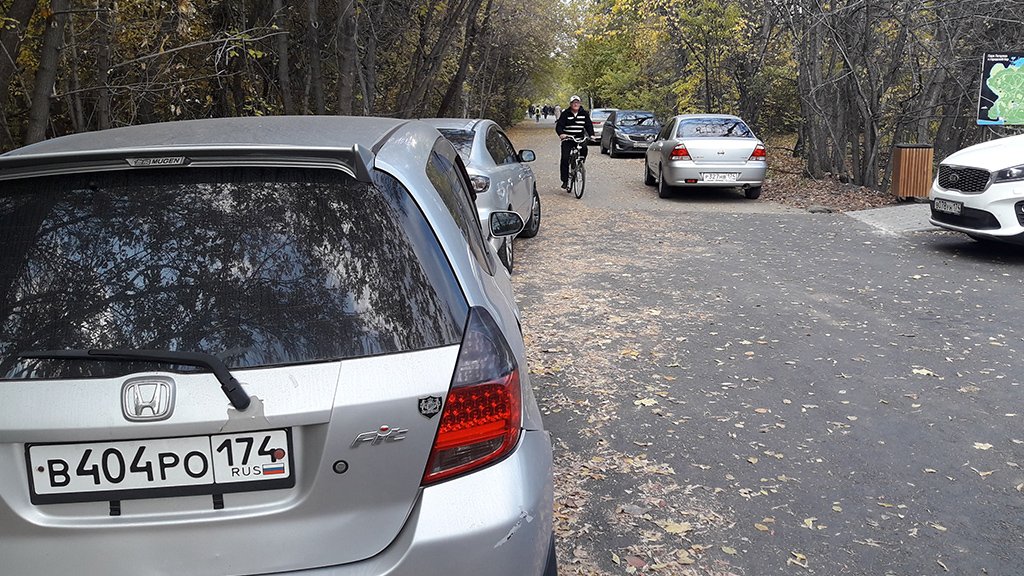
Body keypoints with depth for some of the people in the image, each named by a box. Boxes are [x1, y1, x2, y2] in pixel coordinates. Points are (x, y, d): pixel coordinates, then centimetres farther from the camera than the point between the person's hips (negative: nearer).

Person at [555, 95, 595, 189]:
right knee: (565, 159, -12)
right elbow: (559, 125, -10)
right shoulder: (565, 114, -3)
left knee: (584, 149, -29)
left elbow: (589, 125, 6)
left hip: (580, 138, 2)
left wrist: (591, 135, -13)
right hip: (567, 139, -2)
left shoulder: (584, 113, 5)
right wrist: (561, 134, -31)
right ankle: (565, 181, -4)